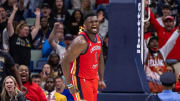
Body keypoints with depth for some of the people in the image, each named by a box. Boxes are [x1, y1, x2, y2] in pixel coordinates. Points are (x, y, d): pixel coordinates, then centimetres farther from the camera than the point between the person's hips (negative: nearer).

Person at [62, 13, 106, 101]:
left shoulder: (98, 39, 6)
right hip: (81, 80, -9)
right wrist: (69, 85, -24)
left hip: (93, 79, 9)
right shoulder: (81, 41, -21)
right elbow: (65, 62, -23)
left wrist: (101, 79, 16)